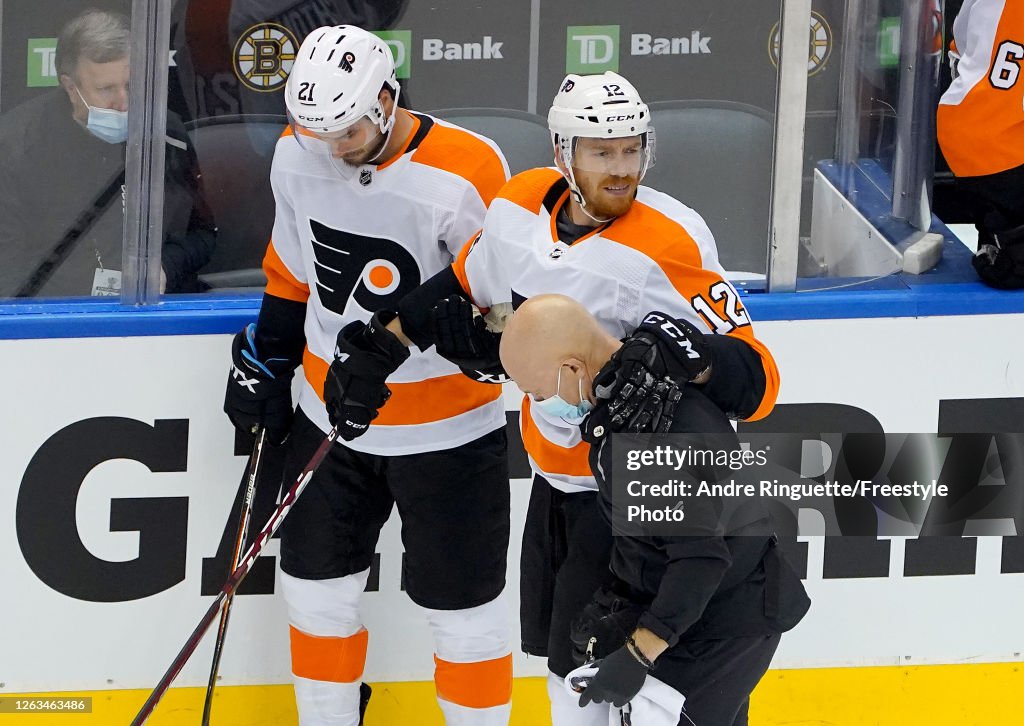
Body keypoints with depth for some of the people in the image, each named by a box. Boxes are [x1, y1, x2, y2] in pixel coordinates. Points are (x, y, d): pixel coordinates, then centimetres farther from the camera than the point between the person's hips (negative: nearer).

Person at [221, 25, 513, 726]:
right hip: (329, 417, 5)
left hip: (447, 428, -5)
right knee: (317, 589, 14)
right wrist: (264, 364, 13)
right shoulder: (299, 153, -5)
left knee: (463, 608, 3)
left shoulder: (467, 171, -23)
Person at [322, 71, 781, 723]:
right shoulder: (523, 205, -6)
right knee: (553, 642, 17)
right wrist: (380, 348, 15)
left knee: (586, 669, -5)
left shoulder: (670, 244, -26)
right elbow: (463, 287, 15)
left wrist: (691, 354, -47)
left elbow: (756, 382, -29)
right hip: (555, 477, 7)